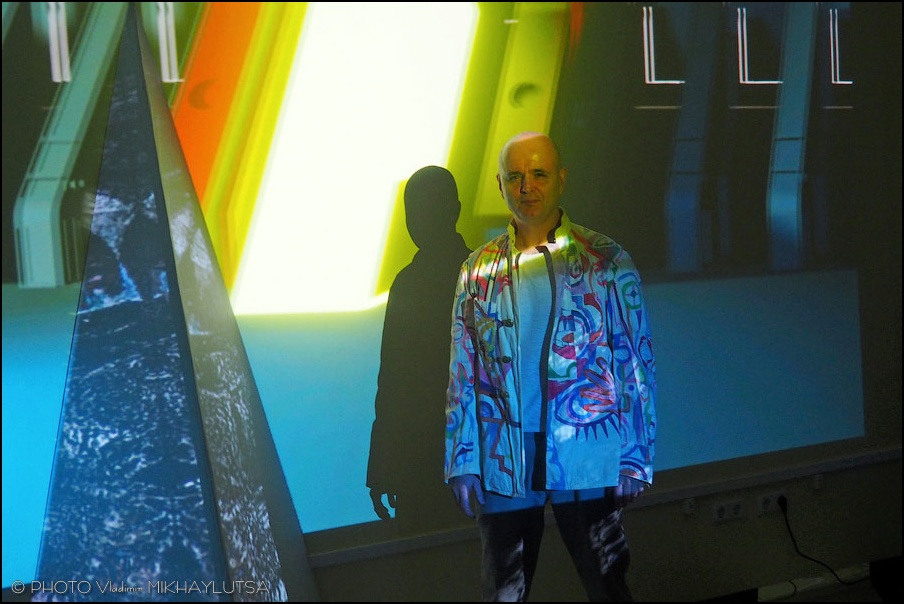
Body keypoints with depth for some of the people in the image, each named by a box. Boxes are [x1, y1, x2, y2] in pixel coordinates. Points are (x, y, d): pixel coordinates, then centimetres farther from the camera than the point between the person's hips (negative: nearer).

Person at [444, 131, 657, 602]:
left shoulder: (607, 260, 0)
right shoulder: (478, 270, 7)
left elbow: (637, 364, 0)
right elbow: (462, 376, 8)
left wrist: (635, 458, -4)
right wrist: (462, 465, 4)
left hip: (587, 461, -2)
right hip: (503, 464, 2)